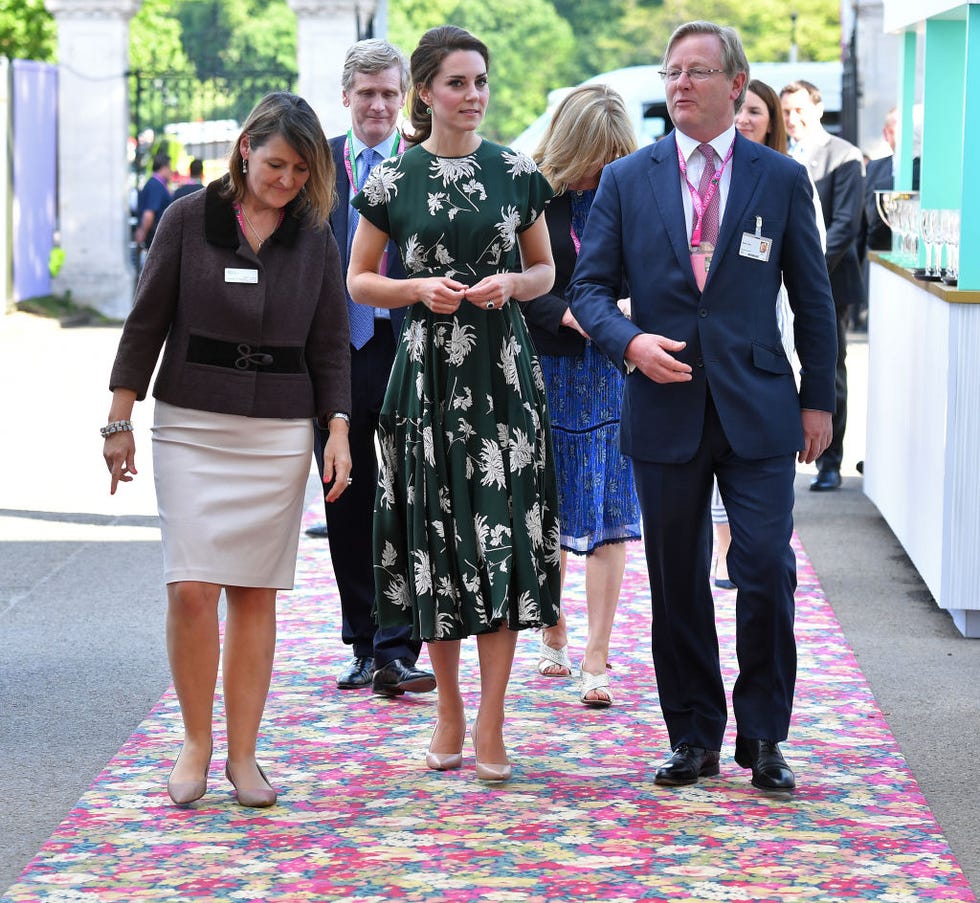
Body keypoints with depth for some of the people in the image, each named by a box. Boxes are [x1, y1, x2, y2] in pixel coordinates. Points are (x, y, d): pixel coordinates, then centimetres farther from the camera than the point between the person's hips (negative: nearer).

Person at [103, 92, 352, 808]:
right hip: (190, 427, -2)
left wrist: (338, 432, 0)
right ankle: (196, 744, 6)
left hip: (280, 436, 2)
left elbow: (330, 347, 10)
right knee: (191, 587, -9)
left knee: (256, 592, 2)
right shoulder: (190, 219, -1)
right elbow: (147, 322, 3)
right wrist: (120, 420, 2)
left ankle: (243, 754, 10)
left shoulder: (315, 240, 5)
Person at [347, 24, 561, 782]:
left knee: (502, 535, -5)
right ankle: (449, 711, 19)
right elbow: (358, 280, 8)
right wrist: (418, 288, -10)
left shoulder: (517, 173, 5)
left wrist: (512, 283, -7)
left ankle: (491, 725, -2)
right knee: (435, 534, 4)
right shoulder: (392, 180, 2)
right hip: (428, 371, 0)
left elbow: (545, 271, 14)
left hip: (503, 372, 0)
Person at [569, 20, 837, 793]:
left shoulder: (783, 179, 4)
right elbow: (590, 287, 5)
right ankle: (695, 737, 19)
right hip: (666, 407, 1)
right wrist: (631, 343, -14)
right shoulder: (627, 180, 5)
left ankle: (764, 736, 7)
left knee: (766, 571, -8)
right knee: (677, 582, 7)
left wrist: (819, 400, 5)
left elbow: (813, 298, 8)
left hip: (758, 410, -1)